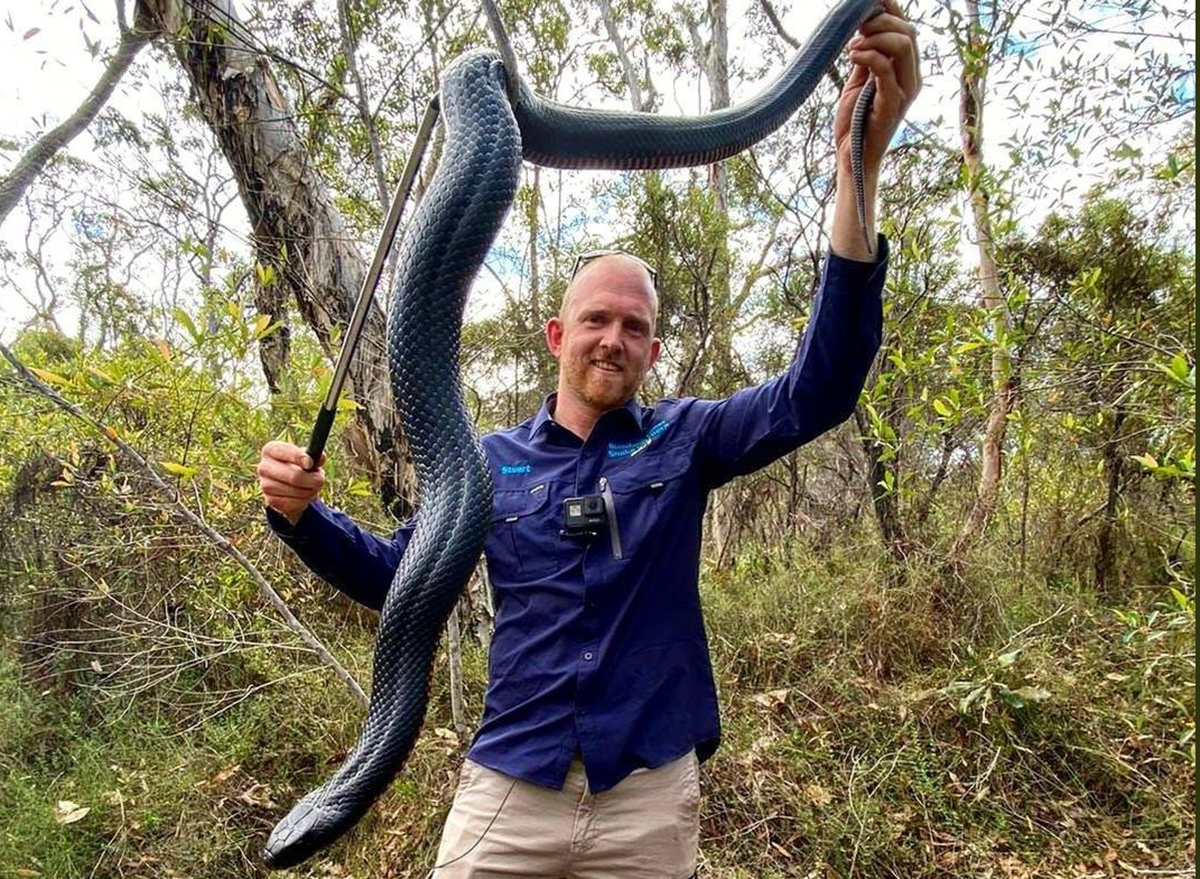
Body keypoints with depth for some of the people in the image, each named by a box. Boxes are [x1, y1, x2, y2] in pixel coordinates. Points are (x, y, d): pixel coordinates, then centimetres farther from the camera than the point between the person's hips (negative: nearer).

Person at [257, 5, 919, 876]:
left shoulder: (681, 440, -3)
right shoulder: (489, 462, 1)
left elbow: (818, 391, -17)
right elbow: (395, 575, 10)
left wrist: (858, 169, -29)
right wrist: (302, 512, -12)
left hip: (649, 795, 0)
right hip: (508, 785, 1)